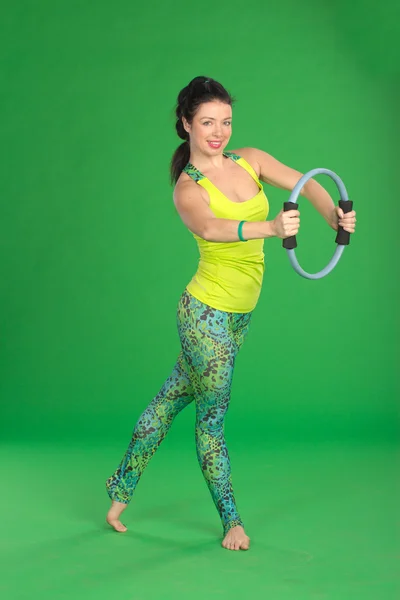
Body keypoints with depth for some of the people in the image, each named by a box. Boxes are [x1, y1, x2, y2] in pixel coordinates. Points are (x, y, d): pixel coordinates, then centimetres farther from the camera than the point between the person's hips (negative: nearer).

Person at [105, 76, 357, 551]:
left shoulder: (249, 161, 4)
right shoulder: (188, 188, -14)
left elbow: (303, 184, -6)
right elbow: (208, 228, -35)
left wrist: (334, 214, -27)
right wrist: (270, 228, -52)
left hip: (238, 314, 7)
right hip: (206, 312, -7)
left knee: (172, 397, 18)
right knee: (212, 414, 5)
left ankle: (122, 485, 34)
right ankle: (231, 519, 21)